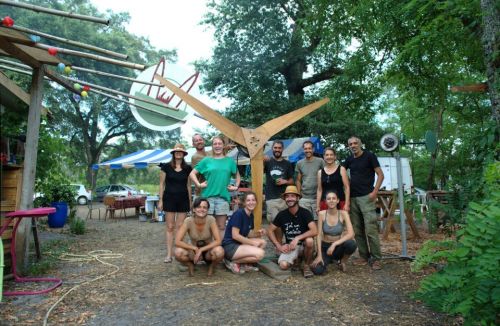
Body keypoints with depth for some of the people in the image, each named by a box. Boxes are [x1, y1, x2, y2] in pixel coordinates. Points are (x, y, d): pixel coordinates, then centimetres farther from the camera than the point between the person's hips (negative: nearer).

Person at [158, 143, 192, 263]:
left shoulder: (187, 168, 6)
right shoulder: (166, 167, 1)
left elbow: (189, 185, 10)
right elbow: (162, 184, 3)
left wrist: (190, 201, 8)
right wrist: (160, 200, -2)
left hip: (183, 199, 2)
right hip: (169, 198, -1)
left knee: (180, 227, 3)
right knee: (170, 227, 1)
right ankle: (169, 254, 5)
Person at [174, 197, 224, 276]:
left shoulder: (211, 219, -21)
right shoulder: (188, 221, -20)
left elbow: (218, 241, -23)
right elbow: (177, 242, -22)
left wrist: (201, 250, -29)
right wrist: (195, 248, -27)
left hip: (208, 250, 0)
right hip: (194, 250, 1)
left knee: (219, 252, -34)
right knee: (178, 253, -31)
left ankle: (211, 266, 2)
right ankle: (191, 265, 4)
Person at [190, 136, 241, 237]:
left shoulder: (230, 161, 9)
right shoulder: (206, 160, 6)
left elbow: (237, 175, 19)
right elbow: (192, 173, 8)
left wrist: (236, 187, 7)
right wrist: (198, 184, -3)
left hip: (223, 196, 1)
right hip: (208, 196, 0)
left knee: (221, 226, 7)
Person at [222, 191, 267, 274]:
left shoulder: (251, 215, 9)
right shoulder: (239, 213, -16)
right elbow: (235, 235, -20)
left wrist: (258, 233, -6)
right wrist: (252, 243, -15)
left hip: (239, 243, 9)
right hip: (230, 246, -9)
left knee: (262, 242, -2)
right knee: (260, 253, -21)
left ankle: (244, 263, -1)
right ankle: (232, 262, -6)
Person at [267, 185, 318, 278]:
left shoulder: (305, 213, -14)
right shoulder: (282, 214, -5)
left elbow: (314, 231, -27)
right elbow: (270, 230, 3)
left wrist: (297, 238, -33)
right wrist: (279, 246, -7)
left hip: (304, 245, -2)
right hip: (289, 246, 2)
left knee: (309, 241, -36)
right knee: (283, 265, -25)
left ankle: (307, 265, -7)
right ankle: (295, 259, 12)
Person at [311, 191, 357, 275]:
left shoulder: (343, 213, -12)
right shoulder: (322, 214, -11)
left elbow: (351, 234, -22)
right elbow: (319, 235, -11)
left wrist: (334, 244, -30)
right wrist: (319, 255, -17)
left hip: (338, 247, -1)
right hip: (325, 247, 1)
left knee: (351, 244, -35)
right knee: (317, 270, -24)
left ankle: (342, 262, 0)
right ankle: (328, 260, 15)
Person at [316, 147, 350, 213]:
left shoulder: (341, 169, 4)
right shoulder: (320, 172, 11)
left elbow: (347, 187, 1)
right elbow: (319, 190, 12)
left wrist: (347, 204, -7)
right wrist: (318, 206, 7)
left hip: (340, 202, -2)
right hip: (325, 203, 2)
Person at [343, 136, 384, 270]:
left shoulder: (369, 156, -2)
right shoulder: (349, 160, 13)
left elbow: (380, 175, -4)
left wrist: (375, 191, -14)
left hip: (366, 197, -6)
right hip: (353, 198, 6)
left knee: (370, 229, -9)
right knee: (357, 230, 8)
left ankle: (376, 258, 0)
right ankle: (364, 256, 17)